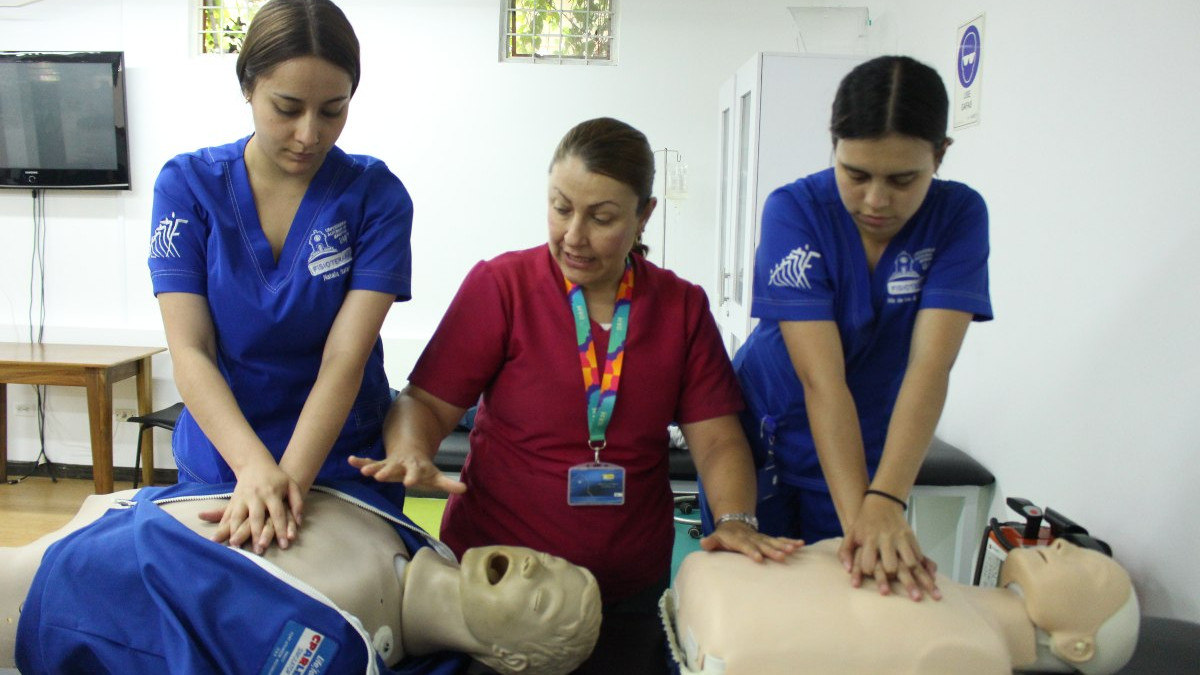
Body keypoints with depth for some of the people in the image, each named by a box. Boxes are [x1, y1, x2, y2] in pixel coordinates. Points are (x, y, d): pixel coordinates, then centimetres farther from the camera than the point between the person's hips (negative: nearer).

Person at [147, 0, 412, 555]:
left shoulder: (376, 196, -11)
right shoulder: (188, 185, -7)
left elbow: (345, 357, -18)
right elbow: (190, 351, -13)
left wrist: (289, 479, -31)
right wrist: (253, 465, -29)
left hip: (342, 465, -1)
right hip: (216, 464, 1)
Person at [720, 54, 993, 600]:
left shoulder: (959, 217, -13)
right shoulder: (794, 210, -20)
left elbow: (929, 366, -24)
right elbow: (821, 379, -28)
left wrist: (885, 502, -35)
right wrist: (856, 514, -35)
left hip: (873, 453, 2)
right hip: (758, 444, -1)